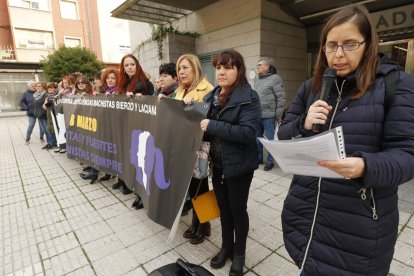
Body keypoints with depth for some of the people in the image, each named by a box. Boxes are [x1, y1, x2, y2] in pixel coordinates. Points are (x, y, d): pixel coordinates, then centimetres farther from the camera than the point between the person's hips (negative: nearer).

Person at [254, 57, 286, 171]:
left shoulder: (275, 78, -7)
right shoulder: (257, 79, 15)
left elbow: (281, 98, -9)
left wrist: (278, 115, -10)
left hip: (268, 116, -7)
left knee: (270, 139, 4)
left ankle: (270, 161, 17)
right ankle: (258, 157, 30)